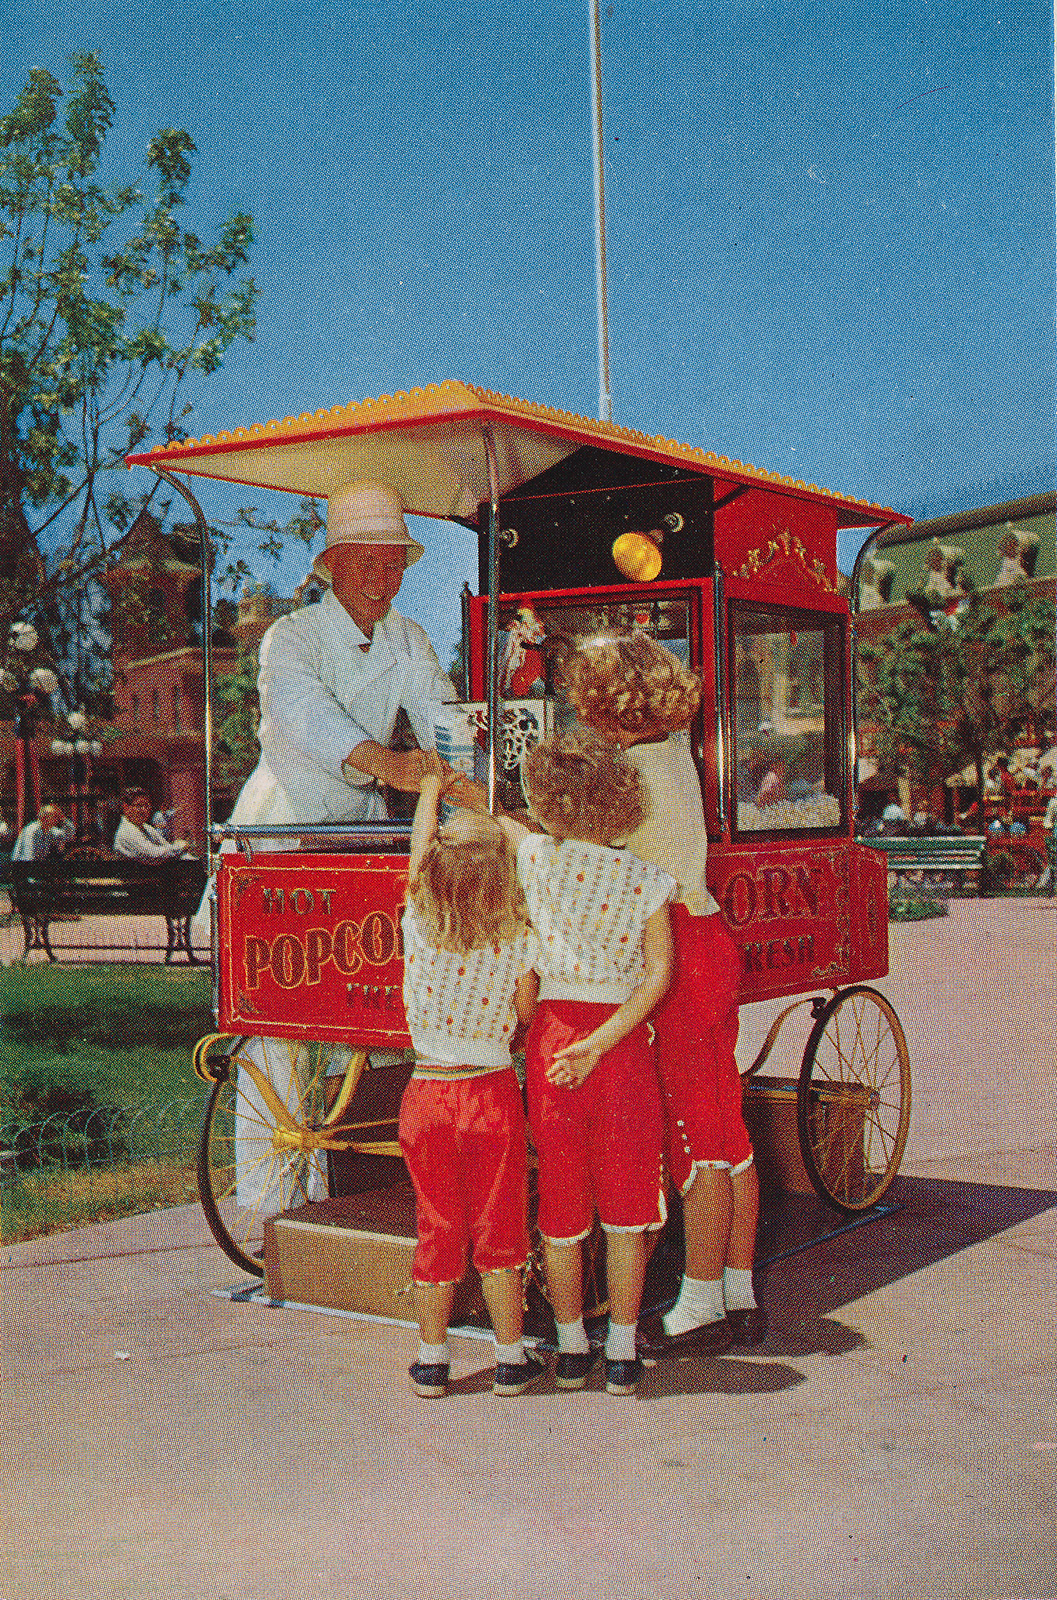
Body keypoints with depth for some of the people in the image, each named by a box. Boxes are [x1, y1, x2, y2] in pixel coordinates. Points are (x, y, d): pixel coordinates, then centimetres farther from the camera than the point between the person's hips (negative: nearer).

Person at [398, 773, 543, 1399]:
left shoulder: (418, 923, -6)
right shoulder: (520, 939, -12)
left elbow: (421, 842, 8)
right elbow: (527, 1013, -4)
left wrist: (431, 788, 24)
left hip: (428, 1091, 2)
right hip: (494, 1092, -1)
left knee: (437, 1230, 12)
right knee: (500, 1229, 9)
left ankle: (432, 1359, 19)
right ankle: (511, 1359, 17)